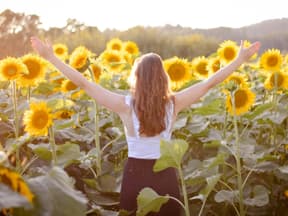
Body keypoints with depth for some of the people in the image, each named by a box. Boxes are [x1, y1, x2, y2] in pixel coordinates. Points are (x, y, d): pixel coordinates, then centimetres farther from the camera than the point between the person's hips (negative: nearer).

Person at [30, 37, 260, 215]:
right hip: (166, 177, 1)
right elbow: (210, 83, -1)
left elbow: (84, 83, -12)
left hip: (135, 177, -1)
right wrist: (241, 59, 7)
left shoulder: (125, 106, -13)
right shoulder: (173, 104, -8)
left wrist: (51, 57, -7)